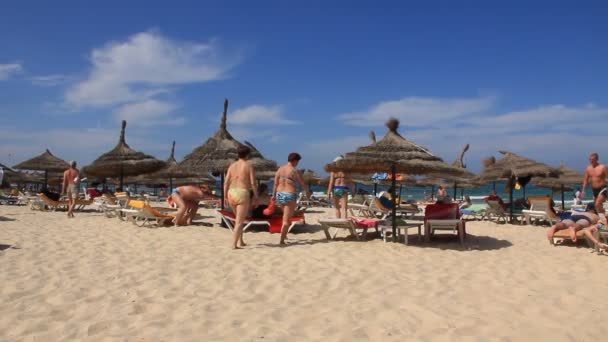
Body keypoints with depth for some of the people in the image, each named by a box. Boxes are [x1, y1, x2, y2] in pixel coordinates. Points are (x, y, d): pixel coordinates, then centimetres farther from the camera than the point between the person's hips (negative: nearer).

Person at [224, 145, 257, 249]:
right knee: (239, 222, -4)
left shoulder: (232, 165, 11)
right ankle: (234, 244, -13)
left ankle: (240, 241, 22)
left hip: (231, 194, 5)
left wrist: (225, 197, 12)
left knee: (239, 219, 22)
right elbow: (253, 183, -7)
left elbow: (226, 183, 6)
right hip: (243, 194, -5)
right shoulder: (249, 165, 0)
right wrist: (256, 196, 4)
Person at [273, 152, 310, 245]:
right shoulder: (294, 171, -9)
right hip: (290, 195, -6)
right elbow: (303, 183, 0)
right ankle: (281, 240, -4)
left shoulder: (280, 169, 7)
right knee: (286, 220, -1)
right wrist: (307, 192, 17)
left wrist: (274, 195, 9)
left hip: (280, 195, 6)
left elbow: (275, 184, 4)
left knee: (287, 216, 27)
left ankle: (284, 234, 26)